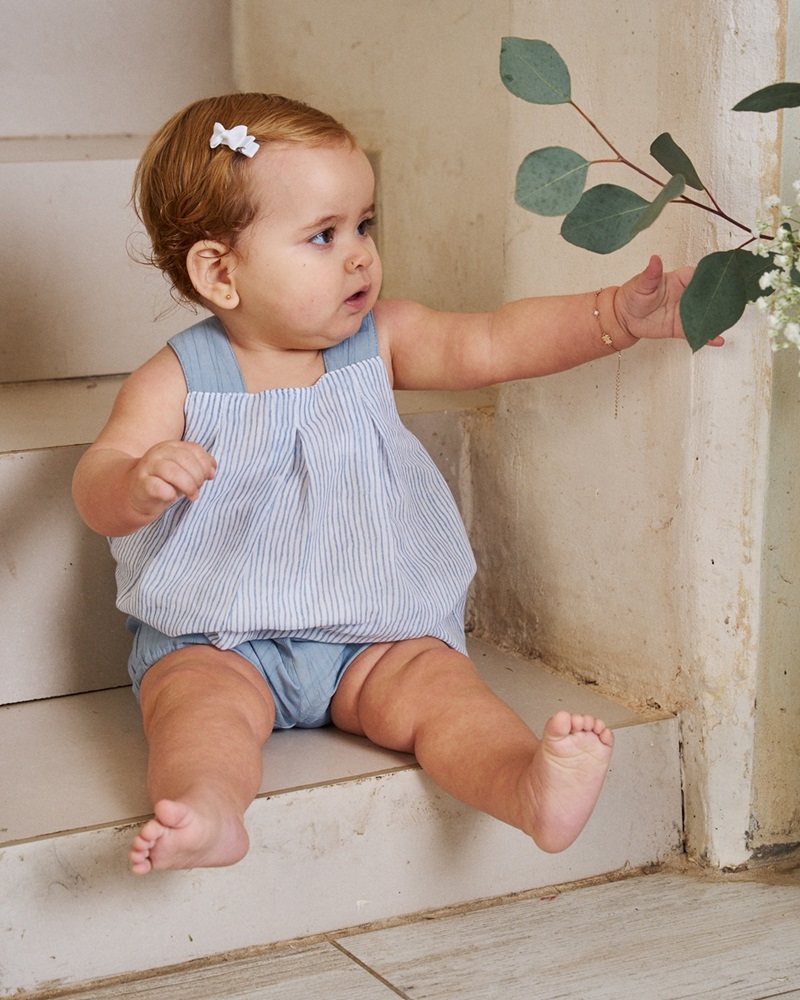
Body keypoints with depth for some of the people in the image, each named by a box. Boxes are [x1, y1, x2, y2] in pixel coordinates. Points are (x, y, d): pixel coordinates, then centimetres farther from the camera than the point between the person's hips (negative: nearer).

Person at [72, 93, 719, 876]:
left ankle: (532, 788, -44)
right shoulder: (178, 380, -7)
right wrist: (139, 484, -37)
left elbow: (491, 345, -3)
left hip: (376, 635, 2)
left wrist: (619, 315, -15)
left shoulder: (378, 342, 4)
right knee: (202, 697, -30)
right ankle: (208, 812, -54)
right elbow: (96, 493, -12)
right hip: (219, 641, -2)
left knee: (436, 683, -24)